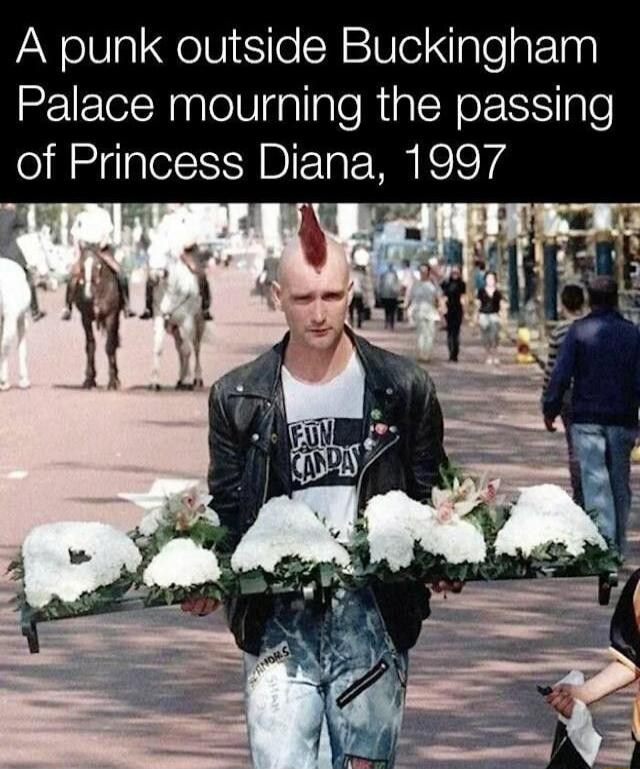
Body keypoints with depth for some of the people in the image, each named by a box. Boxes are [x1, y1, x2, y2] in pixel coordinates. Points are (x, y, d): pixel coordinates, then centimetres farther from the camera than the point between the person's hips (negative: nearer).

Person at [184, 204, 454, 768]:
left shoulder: (404, 389, 4)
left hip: (373, 614, 0)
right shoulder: (238, 398, 5)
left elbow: (431, 497, 10)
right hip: (277, 616, 0)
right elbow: (226, 509, 9)